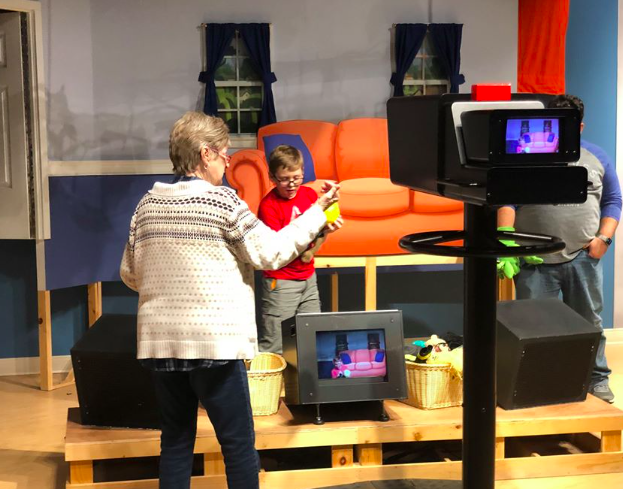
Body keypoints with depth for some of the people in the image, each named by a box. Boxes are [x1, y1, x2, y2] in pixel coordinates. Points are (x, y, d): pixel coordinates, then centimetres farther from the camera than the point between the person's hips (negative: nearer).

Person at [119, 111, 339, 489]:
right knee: (239, 443, 4)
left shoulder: (148, 204, 8)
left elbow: (130, 275, 14)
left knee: (176, 440, 14)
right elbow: (272, 253, -4)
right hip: (214, 341, -6)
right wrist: (318, 213, 5)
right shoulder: (222, 201, -9)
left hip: (161, 341, 6)